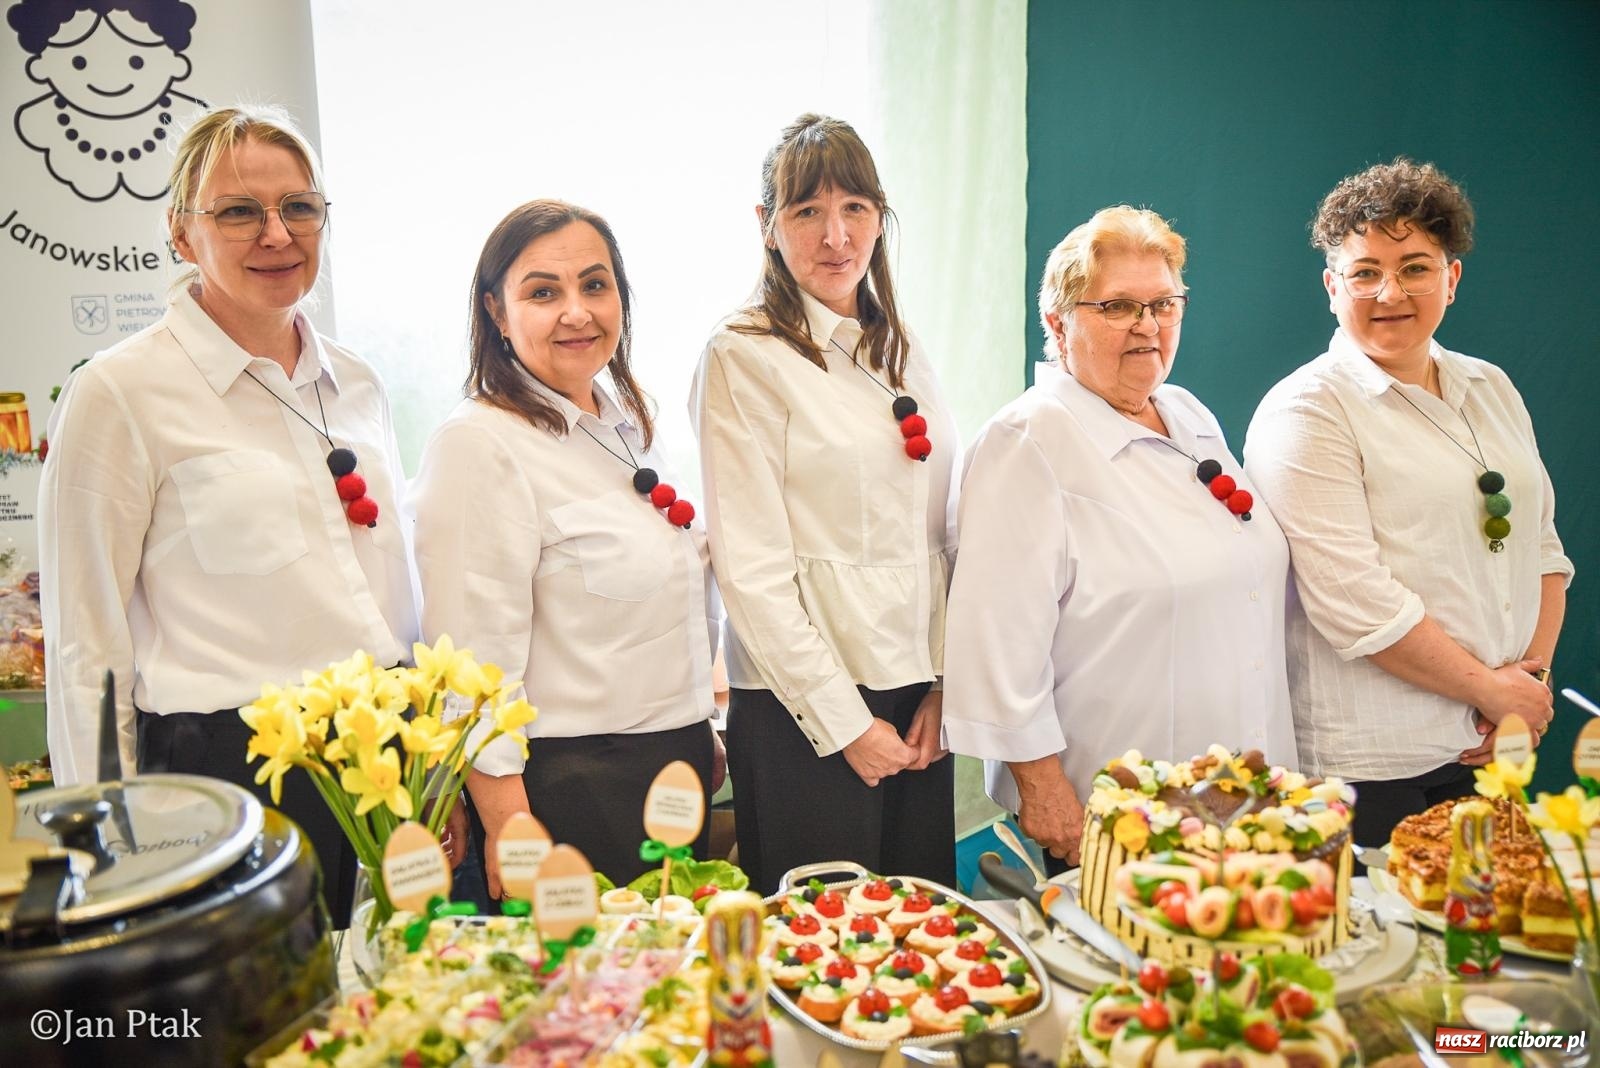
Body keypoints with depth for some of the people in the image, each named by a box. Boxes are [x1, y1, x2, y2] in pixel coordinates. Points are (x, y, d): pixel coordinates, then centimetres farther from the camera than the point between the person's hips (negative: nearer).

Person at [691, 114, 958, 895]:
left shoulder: (901, 353, 11)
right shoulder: (742, 356, -8)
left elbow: (937, 535, 12)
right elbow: (750, 566, -13)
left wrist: (943, 688, 4)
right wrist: (844, 721, -12)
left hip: (919, 702, 6)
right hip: (804, 711, -6)